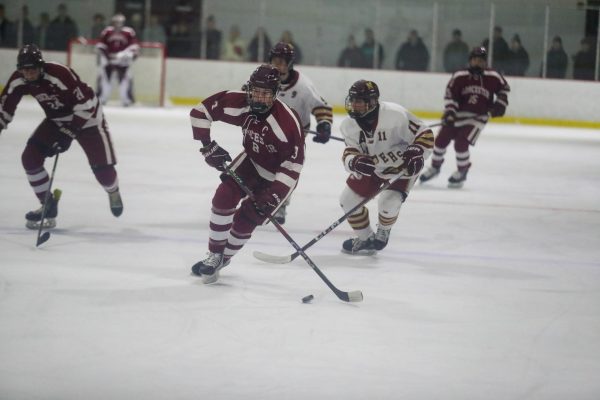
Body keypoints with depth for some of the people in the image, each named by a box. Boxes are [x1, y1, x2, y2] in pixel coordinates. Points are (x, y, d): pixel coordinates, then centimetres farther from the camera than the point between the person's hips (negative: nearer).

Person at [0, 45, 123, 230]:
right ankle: (48, 205, 4)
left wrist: (68, 133, -31)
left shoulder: (61, 74, -35)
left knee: (102, 166, -10)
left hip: (86, 117, -6)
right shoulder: (18, 81, -16)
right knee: (30, 157, -10)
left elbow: (86, 103, -31)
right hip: (57, 120, 6)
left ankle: (113, 192, 28)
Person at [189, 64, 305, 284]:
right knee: (223, 197, -14)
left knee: (246, 219, -8)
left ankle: (223, 257, 18)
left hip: (278, 174, -4)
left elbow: (294, 164, -29)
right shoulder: (238, 103, -22)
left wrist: (272, 196, -33)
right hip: (251, 161, 5)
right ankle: (214, 255, 1)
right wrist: (208, 146, -15)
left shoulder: (287, 121, -35)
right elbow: (200, 111, -11)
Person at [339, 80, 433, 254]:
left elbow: (424, 134, -24)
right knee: (348, 199, 0)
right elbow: (348, 155, -16)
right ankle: (366, 238, 24)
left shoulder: (395, 114, -32)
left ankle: (382, 233, 10)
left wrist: (416, 152, -40)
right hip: (371, 167, 6)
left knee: (389, 201, -24)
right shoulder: (349, 125, -15)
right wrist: (355, 162, -40)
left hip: (402, 166, -5)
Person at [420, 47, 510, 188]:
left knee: (461, 143, -17)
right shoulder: (459, 76, -10)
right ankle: (435, 167, 28)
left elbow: (504, 87, 11)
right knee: (441, 139, 2)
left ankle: (462, 172, 6)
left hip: (478, 117, -2)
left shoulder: (493, 77, -8)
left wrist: (500, 103, 1)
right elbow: (450, 94, -9)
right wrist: (449, 112, -20)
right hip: (458, 113, 2)